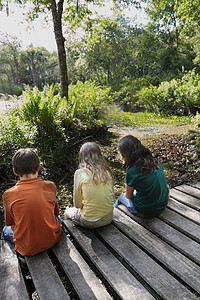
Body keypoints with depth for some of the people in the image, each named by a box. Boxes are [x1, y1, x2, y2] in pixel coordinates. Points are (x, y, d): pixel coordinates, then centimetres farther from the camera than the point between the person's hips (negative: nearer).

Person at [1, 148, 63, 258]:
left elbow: (12, 225, -1)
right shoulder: (50, 186, -11)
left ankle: (21, 257, 29)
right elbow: (55, 213, 4)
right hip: (53, 240, 1)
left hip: (28, 248, 0)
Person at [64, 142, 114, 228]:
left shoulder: (79, 173, -15)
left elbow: (77, 204, -8)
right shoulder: (107, 171, -3)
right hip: (108, 218, 5)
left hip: (90, 222, -4)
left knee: (68, 211, 27)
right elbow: (111, 198, 6)